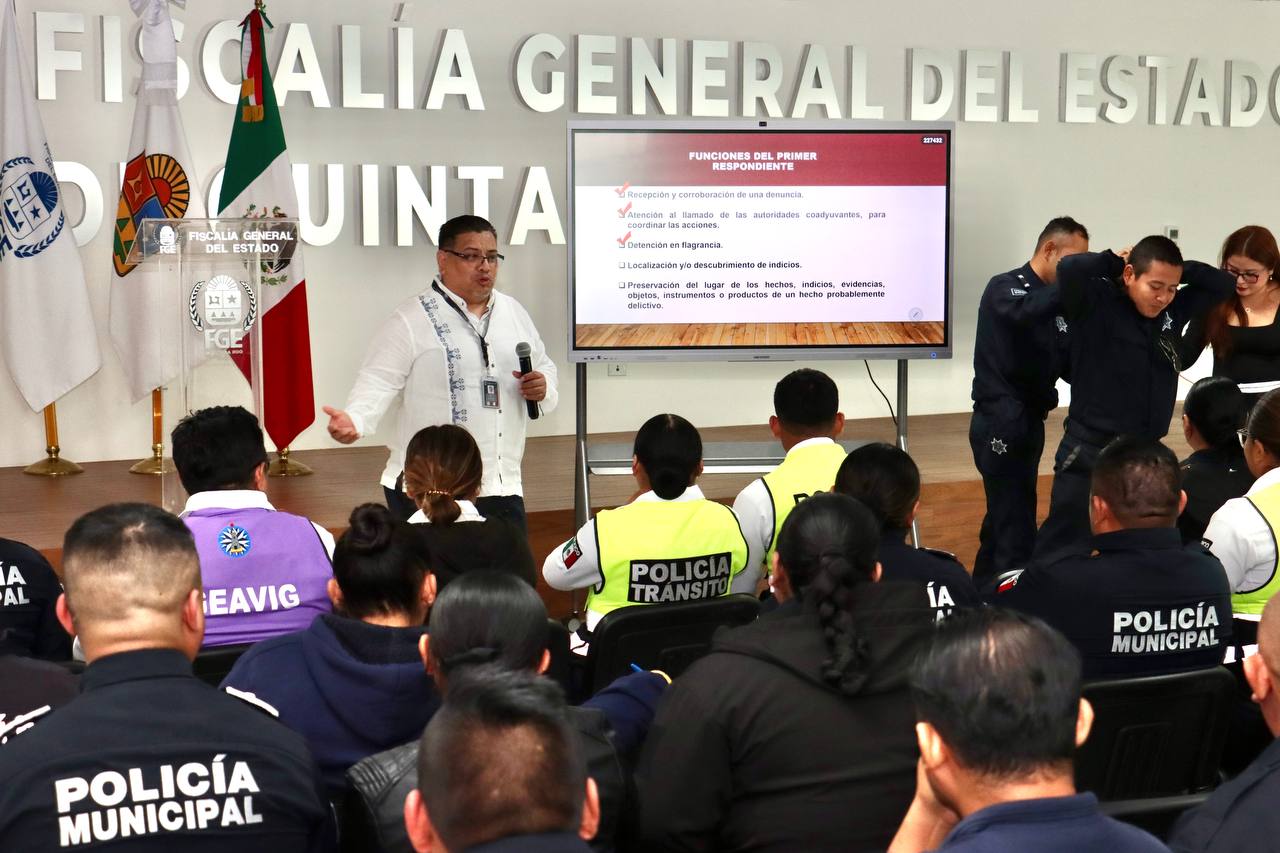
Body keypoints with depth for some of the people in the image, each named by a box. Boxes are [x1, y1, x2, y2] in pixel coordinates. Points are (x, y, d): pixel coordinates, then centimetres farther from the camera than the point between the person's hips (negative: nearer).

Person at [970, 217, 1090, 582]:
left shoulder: (1055, 305, 13)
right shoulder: (1004, 288, -9)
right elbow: (1025, 312, -34)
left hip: (1029, 422, 8)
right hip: (1001, 423, -8)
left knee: (1003, 521, 15)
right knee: (1016, 531, -12)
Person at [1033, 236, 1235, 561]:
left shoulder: (1172, 311, 6)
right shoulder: (1096, 304, -13)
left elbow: (1223, 284, 13)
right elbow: (1069, 269, -31)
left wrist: (1176, 269, 0)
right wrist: (1113, 262, -14)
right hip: (1090, 451, -6)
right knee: (1063, 549, -1)